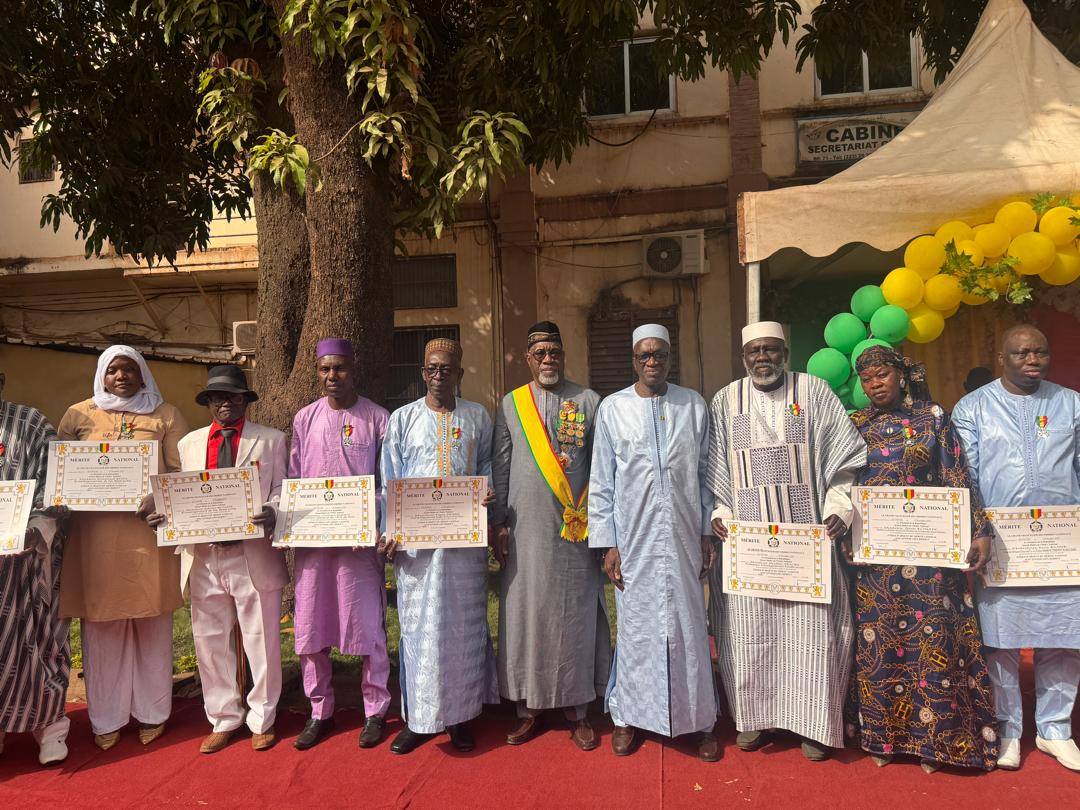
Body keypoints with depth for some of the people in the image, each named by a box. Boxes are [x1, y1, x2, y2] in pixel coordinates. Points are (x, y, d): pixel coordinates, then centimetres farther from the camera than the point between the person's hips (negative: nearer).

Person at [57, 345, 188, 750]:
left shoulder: (165, 415, 7)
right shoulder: (79, 415, 11)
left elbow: (181, 471, 2)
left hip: (150, 533, -1)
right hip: (97, 537, 1)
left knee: (151, 623, 6)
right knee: (103, 625, 6)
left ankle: (152, 713, 19)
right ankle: (107, 717, 19)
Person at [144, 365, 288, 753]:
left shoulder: (272, 440, 3)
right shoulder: (189, 444, 13)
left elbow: (282, 493, -2)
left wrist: (272, 514, -23)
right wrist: (165, 516, -7)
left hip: (254, 556, -3)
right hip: (203, 557, 4)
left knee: (261, 641, 6)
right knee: (210, 642, 12)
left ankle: (261, 720, 24)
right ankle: (224, 719, 29)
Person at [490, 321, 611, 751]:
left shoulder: (589, 401, 3)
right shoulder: (511, 404, 7)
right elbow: (500, 468, 6)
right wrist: (499, 524, 1)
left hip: (576, 531, -1)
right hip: (526, 530, 1)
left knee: (576, 614, 5)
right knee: (525, 613, 6)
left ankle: (577, 707, 19)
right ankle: (529, 706, 21)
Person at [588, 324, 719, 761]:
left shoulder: (694, 405, 4)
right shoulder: (612, 409, 0)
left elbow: (705, 473, 8)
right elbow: (601, 482, 1)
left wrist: (707, 532, 5)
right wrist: (607, 543, -3)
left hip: (683, 538, 1)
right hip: (634, 540, -1)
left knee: (688, 625, 7)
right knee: (635, 625, 7)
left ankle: (700, 719, 24)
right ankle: (626, 716, 25)